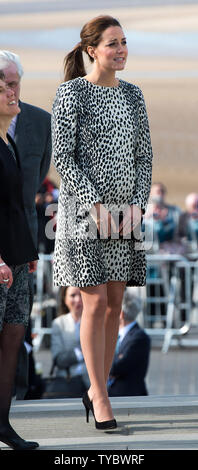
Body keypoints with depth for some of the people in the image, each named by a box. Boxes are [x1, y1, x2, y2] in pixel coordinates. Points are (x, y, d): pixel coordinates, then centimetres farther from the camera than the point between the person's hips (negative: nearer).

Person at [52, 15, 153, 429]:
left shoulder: (132, 95, 10)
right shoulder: (71, 93, -6)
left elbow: (144, 156, 9)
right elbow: (62, 157, -10)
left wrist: (136, 205, -5)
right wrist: (97, 205, -16)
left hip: (124, 212, 5)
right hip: (84, 209, -5)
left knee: (115, 303, 6)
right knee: (95, 303, -7)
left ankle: (96, 389, 17)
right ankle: (101, 397, 1)